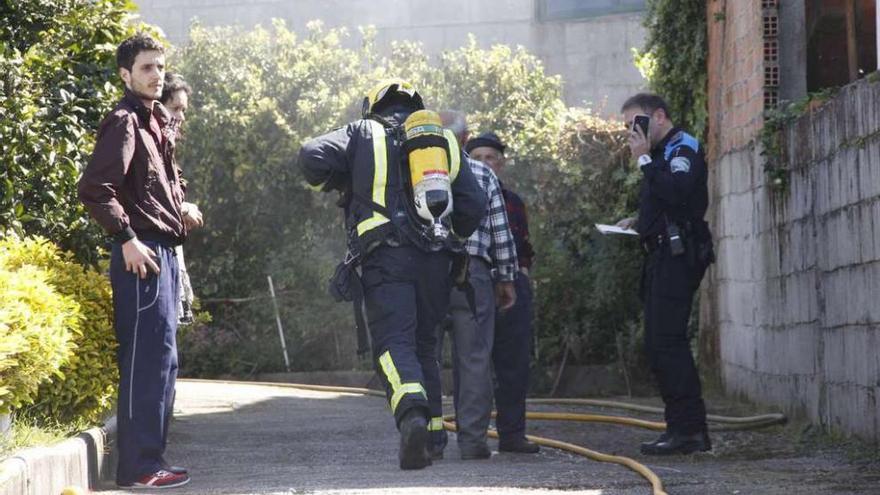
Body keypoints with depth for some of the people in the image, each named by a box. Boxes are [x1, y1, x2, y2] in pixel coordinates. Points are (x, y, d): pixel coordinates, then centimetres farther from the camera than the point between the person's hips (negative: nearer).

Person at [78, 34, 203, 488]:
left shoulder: (155, 122, 18)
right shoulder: (124, 123, -10)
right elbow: (94, 189, -20)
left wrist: (179, 209, 14)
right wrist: (127, 238, -21)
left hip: (163, 250, 10)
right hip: (141, 253, -10)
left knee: (160, 357, 12)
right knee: (147, 356, -10)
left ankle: (150, 458, 18)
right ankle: (139, 465, -9)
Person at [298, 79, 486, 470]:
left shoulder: (363, 133, 10)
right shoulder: (445, 140, 21)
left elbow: (313, 157, -6)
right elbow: (474, 205, 14)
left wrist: (339, 185, 13)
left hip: (386, 257, -4)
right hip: (435, 260, 4)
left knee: (394, 342, -12)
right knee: (424, 343, 17)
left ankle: (412, 413, -37)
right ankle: (434, 427, 16)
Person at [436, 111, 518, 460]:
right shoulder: (483, 175, 6)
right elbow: (501, 232, 6)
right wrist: (506, 278, 13)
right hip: (472, 273, 0)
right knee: (474, 358, 3)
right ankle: (472, 440, 0)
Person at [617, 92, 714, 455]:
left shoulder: (684, 149, -7)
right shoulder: (661, 153, 23)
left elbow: (676, 192, -25)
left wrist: (644, 159, -16)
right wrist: (638, 223, 12)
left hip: (678, 257, -10)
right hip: (662, 257, 10)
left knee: (666, 341, -15)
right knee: (660, 345, 9)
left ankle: (688, 429, -16)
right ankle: (686, 429, 11)